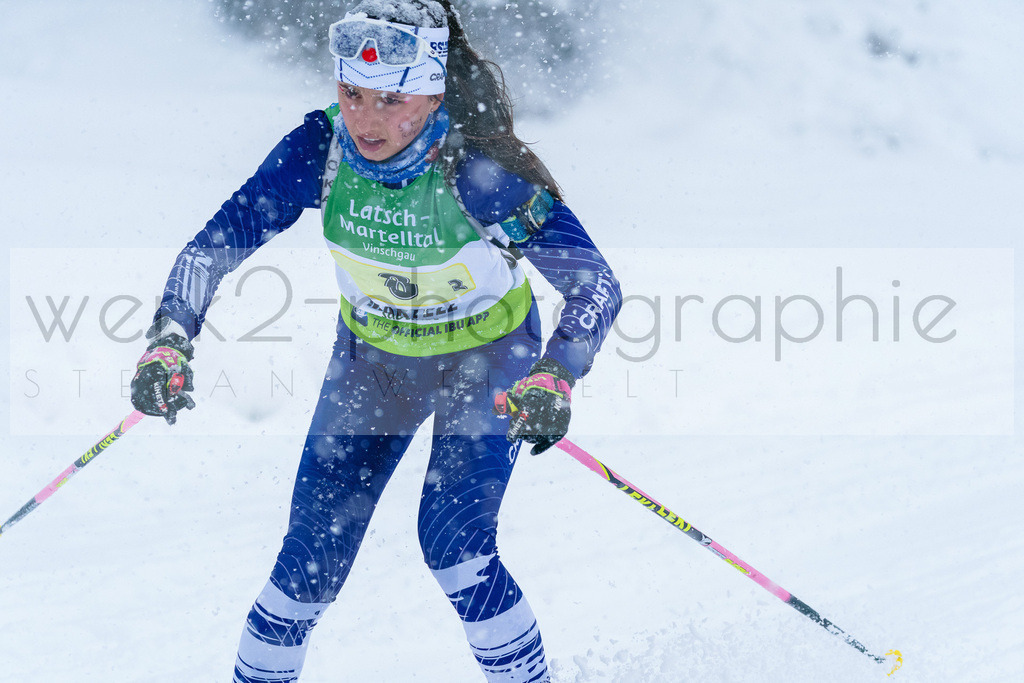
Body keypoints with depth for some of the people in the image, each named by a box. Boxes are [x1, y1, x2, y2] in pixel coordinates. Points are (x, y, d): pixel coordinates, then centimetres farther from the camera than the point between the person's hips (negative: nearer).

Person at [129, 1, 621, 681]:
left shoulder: (481, 168, -33)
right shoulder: (320, 150, -24)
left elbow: (595, 285, -33)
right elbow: (216, 245, -17)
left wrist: (553, 378, -50)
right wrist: (169, 340, -34)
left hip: (488, 357, -3)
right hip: (372, 356, 3)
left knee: (453, 539, -20)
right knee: (316, 551, -2)